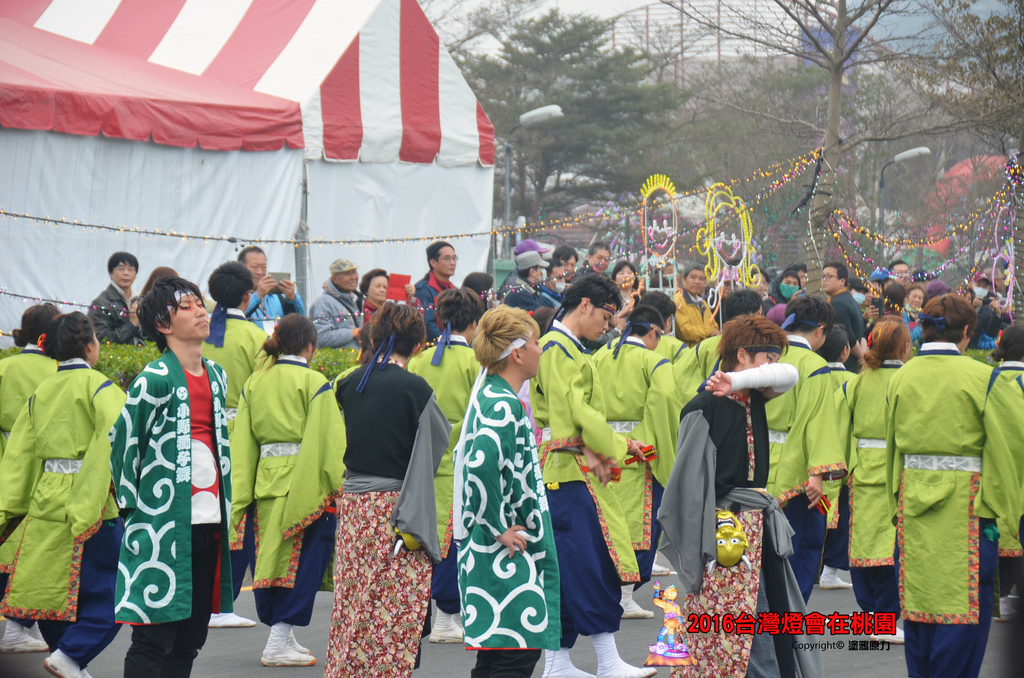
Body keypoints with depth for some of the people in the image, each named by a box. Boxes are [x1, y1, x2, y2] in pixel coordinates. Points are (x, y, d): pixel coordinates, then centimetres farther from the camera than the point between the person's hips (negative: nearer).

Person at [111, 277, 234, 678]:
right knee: (153, 640, -5)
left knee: (191, 637, 10)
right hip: (163, 524, -7)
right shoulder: (155, 380, -12)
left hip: (209, 522, 7)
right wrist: (131, 504, -3)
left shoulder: (216, 375, 12)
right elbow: (122, 441, -8)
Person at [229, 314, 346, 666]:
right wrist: (337, 488, -5)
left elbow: (242, 442, 9)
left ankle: (283, 637, 21)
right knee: (304, 558, -1)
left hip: (265, 481, 5)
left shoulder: (254, 383, 8)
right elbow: (329, 441, -10)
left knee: (271, 555, 13)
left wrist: (241, 494, 12)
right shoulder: (313, 383, -7)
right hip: (306, 486, -5)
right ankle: (279, 641, -8)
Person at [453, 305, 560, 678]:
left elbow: (471, 457, 26)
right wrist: (498, 530, -21)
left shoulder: (489, 396, 14)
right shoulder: (503, 404, -17)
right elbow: (482, 466, -31)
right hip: (505, 556, -10)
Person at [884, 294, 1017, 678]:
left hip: (912, 500, 5)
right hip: (963, 501, -5)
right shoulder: (980, 377, -10)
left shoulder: (901, 377, 3)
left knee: (918, 599, 14)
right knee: (965, 602, 1)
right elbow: (1007, 442, -8)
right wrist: (1004, 500, 2)